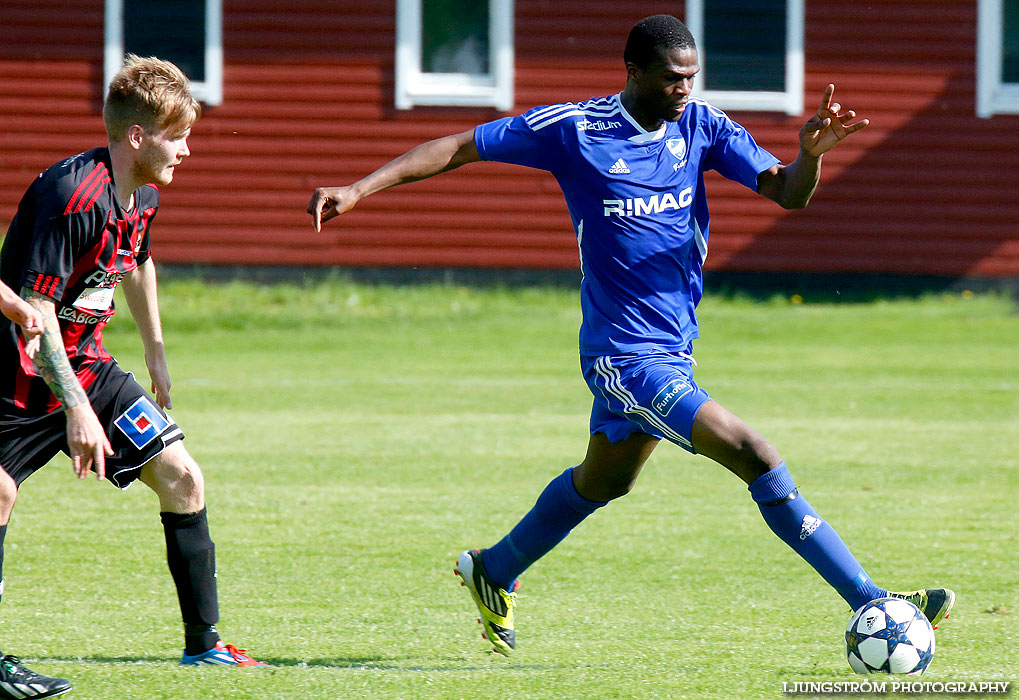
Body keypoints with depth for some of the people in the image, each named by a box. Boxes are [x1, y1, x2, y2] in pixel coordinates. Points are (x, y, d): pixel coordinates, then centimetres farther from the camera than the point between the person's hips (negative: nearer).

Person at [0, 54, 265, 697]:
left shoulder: (145, 197, 3)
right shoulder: (72, 195, -25)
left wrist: (156, 354, 35)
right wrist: (75, 408, -30)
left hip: (88, 367, 8)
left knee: (182, 478, 0)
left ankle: (203, 644, 8)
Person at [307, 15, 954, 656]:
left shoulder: (701, 125, 1)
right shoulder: (573, 130, -11)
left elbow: (787, 192, -6)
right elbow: (458, 148, -4)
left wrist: (811, 153, -28)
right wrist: (358, 190, -9)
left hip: (673, 349, 7)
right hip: (627, 355, -7)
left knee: (603, 482, 26)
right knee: (754, 454, -19)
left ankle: (494, 574, 48)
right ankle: (870, 601, -18)